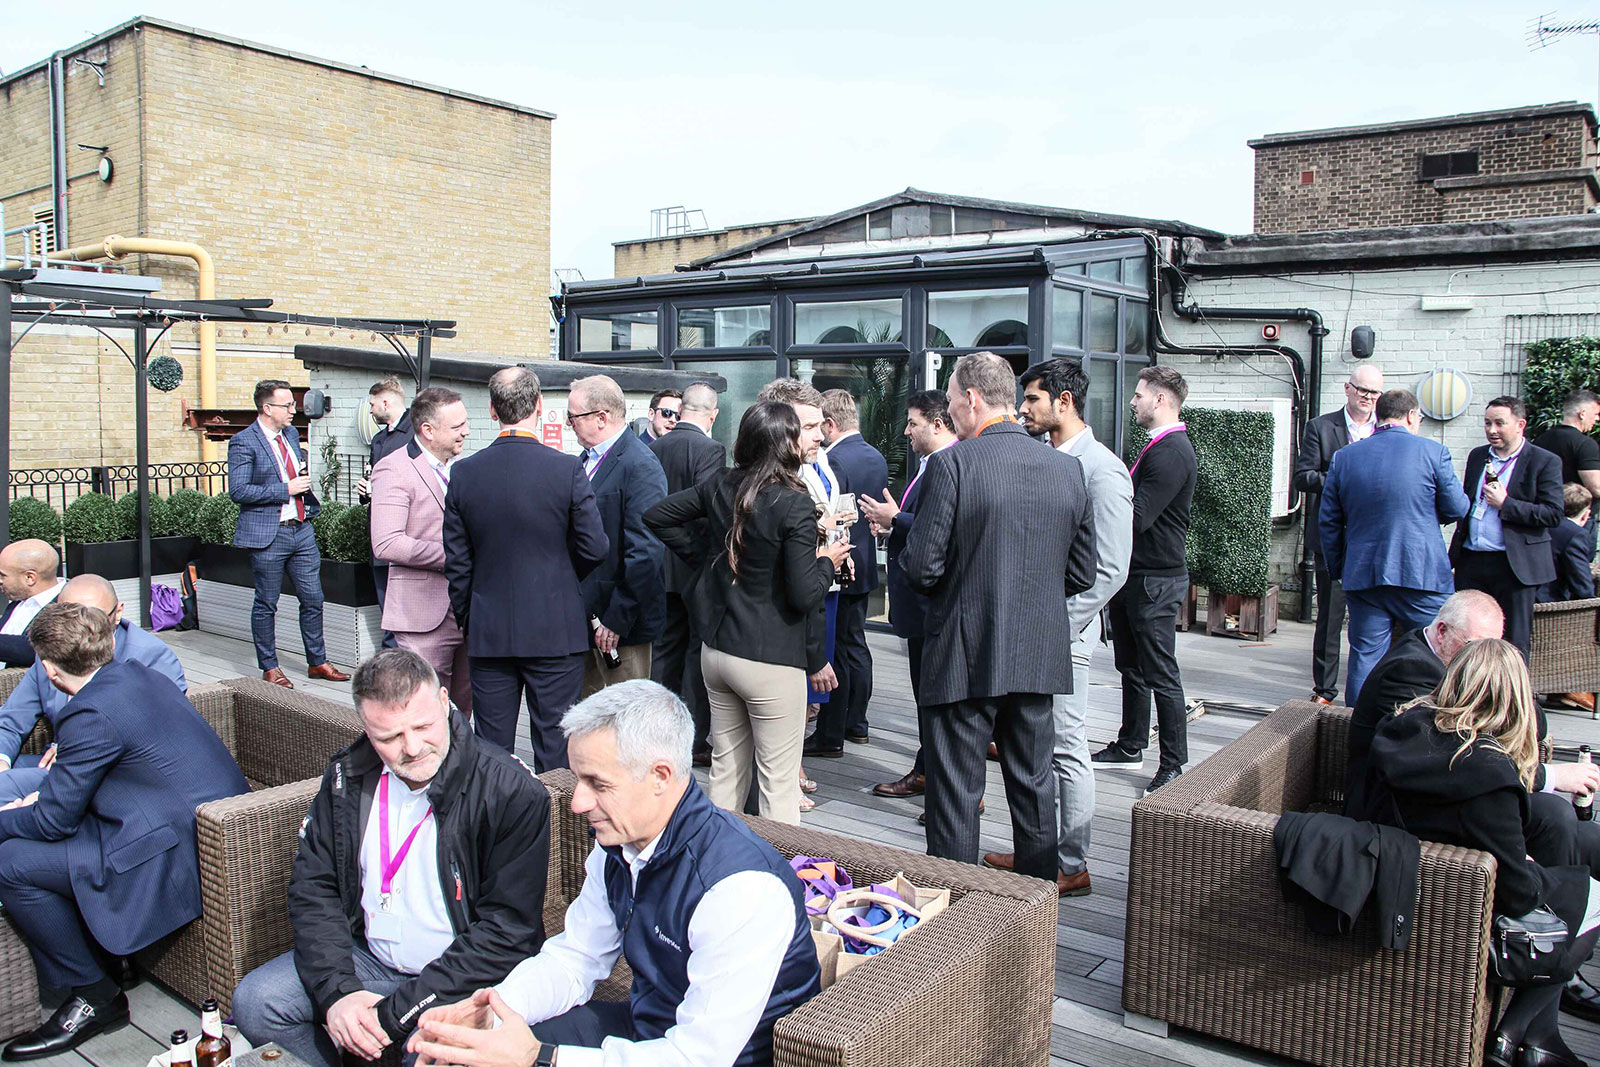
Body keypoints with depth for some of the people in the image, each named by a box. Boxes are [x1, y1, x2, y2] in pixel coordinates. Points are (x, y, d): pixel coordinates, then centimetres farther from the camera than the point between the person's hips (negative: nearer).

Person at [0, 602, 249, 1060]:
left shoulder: (90, 714, -18)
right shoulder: (142, 676, 10)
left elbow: (53, 819, -10)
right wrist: (49, 794, 22)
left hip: (182, 855, -10)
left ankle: (93, 996, 5)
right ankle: (110, 952, 24)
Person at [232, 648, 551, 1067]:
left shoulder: (513, 793, -21)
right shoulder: (348, 776, -2)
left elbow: (508, 931, -21)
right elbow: (312, 890, 2)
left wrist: (397, 1012, -21)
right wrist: (336, 992, -14)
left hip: (460, 979, -5)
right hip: (366, 959, 6)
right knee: (255, 1001, -5)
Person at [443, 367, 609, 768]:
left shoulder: (464, 472, -2)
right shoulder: (567, 469, -11)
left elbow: (456, 562, 3)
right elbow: (594, 548, -7)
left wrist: (466, 620, 15)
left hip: (488, 631, 3)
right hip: (555, 630, -2)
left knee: (491, 746, 12)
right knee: (554, 744, 6)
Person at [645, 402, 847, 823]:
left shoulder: (721, 488, 1)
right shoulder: (794, 505, -18)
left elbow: (656, 516, 12)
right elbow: (803, 595, -19)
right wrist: (826, 562, -1)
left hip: (717, 648, 7)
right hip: (771, 658, -7)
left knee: (725, 769, 19)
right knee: (778, 781, 4)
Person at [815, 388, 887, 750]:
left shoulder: (834, 461, -21)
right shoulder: (877, 458, 7)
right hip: (864, 566, 9)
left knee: (834, 651, -1)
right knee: (855, 645, 17)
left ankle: (830, 734, 7)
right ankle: (856, 724, 28)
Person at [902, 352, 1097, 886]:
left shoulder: (951, 464, -14)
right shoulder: (1067, 467, 3)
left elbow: (922, 567, -15)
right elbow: (1082, 573, 7)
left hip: (965, 658, -5)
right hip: (1039, 658, 5)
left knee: (955, 793, 6)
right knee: (1034, 787, 17)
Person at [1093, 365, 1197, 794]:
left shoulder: (1172, 452, -19)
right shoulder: (1157, 447, 15)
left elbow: (1138, 516, -25)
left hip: (1156, 581, -10)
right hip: (1133, 575, 10)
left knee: (1161, 674, -3)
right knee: (1131, 667, 18)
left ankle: (1174, 765, 6)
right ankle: (1130, 746, 31)